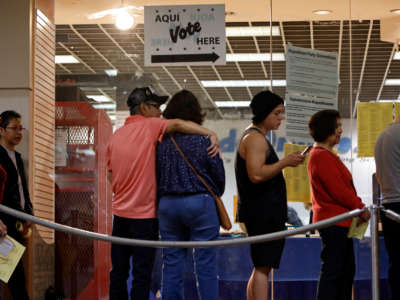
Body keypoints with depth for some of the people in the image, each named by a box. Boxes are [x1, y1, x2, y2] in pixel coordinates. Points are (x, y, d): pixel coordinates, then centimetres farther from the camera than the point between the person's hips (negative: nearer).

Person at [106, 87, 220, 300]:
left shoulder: (115, 136, 10)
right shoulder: (149, 126, -9)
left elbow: (111, 176, 14)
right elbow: (177, 125, -27)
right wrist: (211, 134, -30)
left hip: (119, 211, 6)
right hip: (144, 213, -6)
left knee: (119, 271, 13)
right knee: (142, 274, -2)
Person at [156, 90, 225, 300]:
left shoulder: (161, 142, 4)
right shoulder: (204, 139, -6)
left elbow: (155, 175, 7)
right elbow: (219, 175, -1)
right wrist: (215, 197, 17)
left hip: (167, 204, 4)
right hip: (199, 202, -4)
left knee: (172, 263, 9)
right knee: (205, 263, 0)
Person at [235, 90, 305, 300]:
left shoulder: (256, 137, 22)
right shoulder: (255, 138, -12)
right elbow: (256, 174, -24)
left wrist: (286, 163, 19)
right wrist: (285, 162, -18)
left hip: (263, 213, 11)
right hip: (262, 213, -11)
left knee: (261, 268, 12)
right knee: (263, 268, -13)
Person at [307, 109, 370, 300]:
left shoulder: (327, 155, 19)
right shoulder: (322, 156, -15)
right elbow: (338, 191, -19)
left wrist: (358, 206, 9)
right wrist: (360, 207, -9)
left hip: (340, 221, 11)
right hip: (333, 221, -11)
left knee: (346, 269, 13)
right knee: (332, 270, -9)